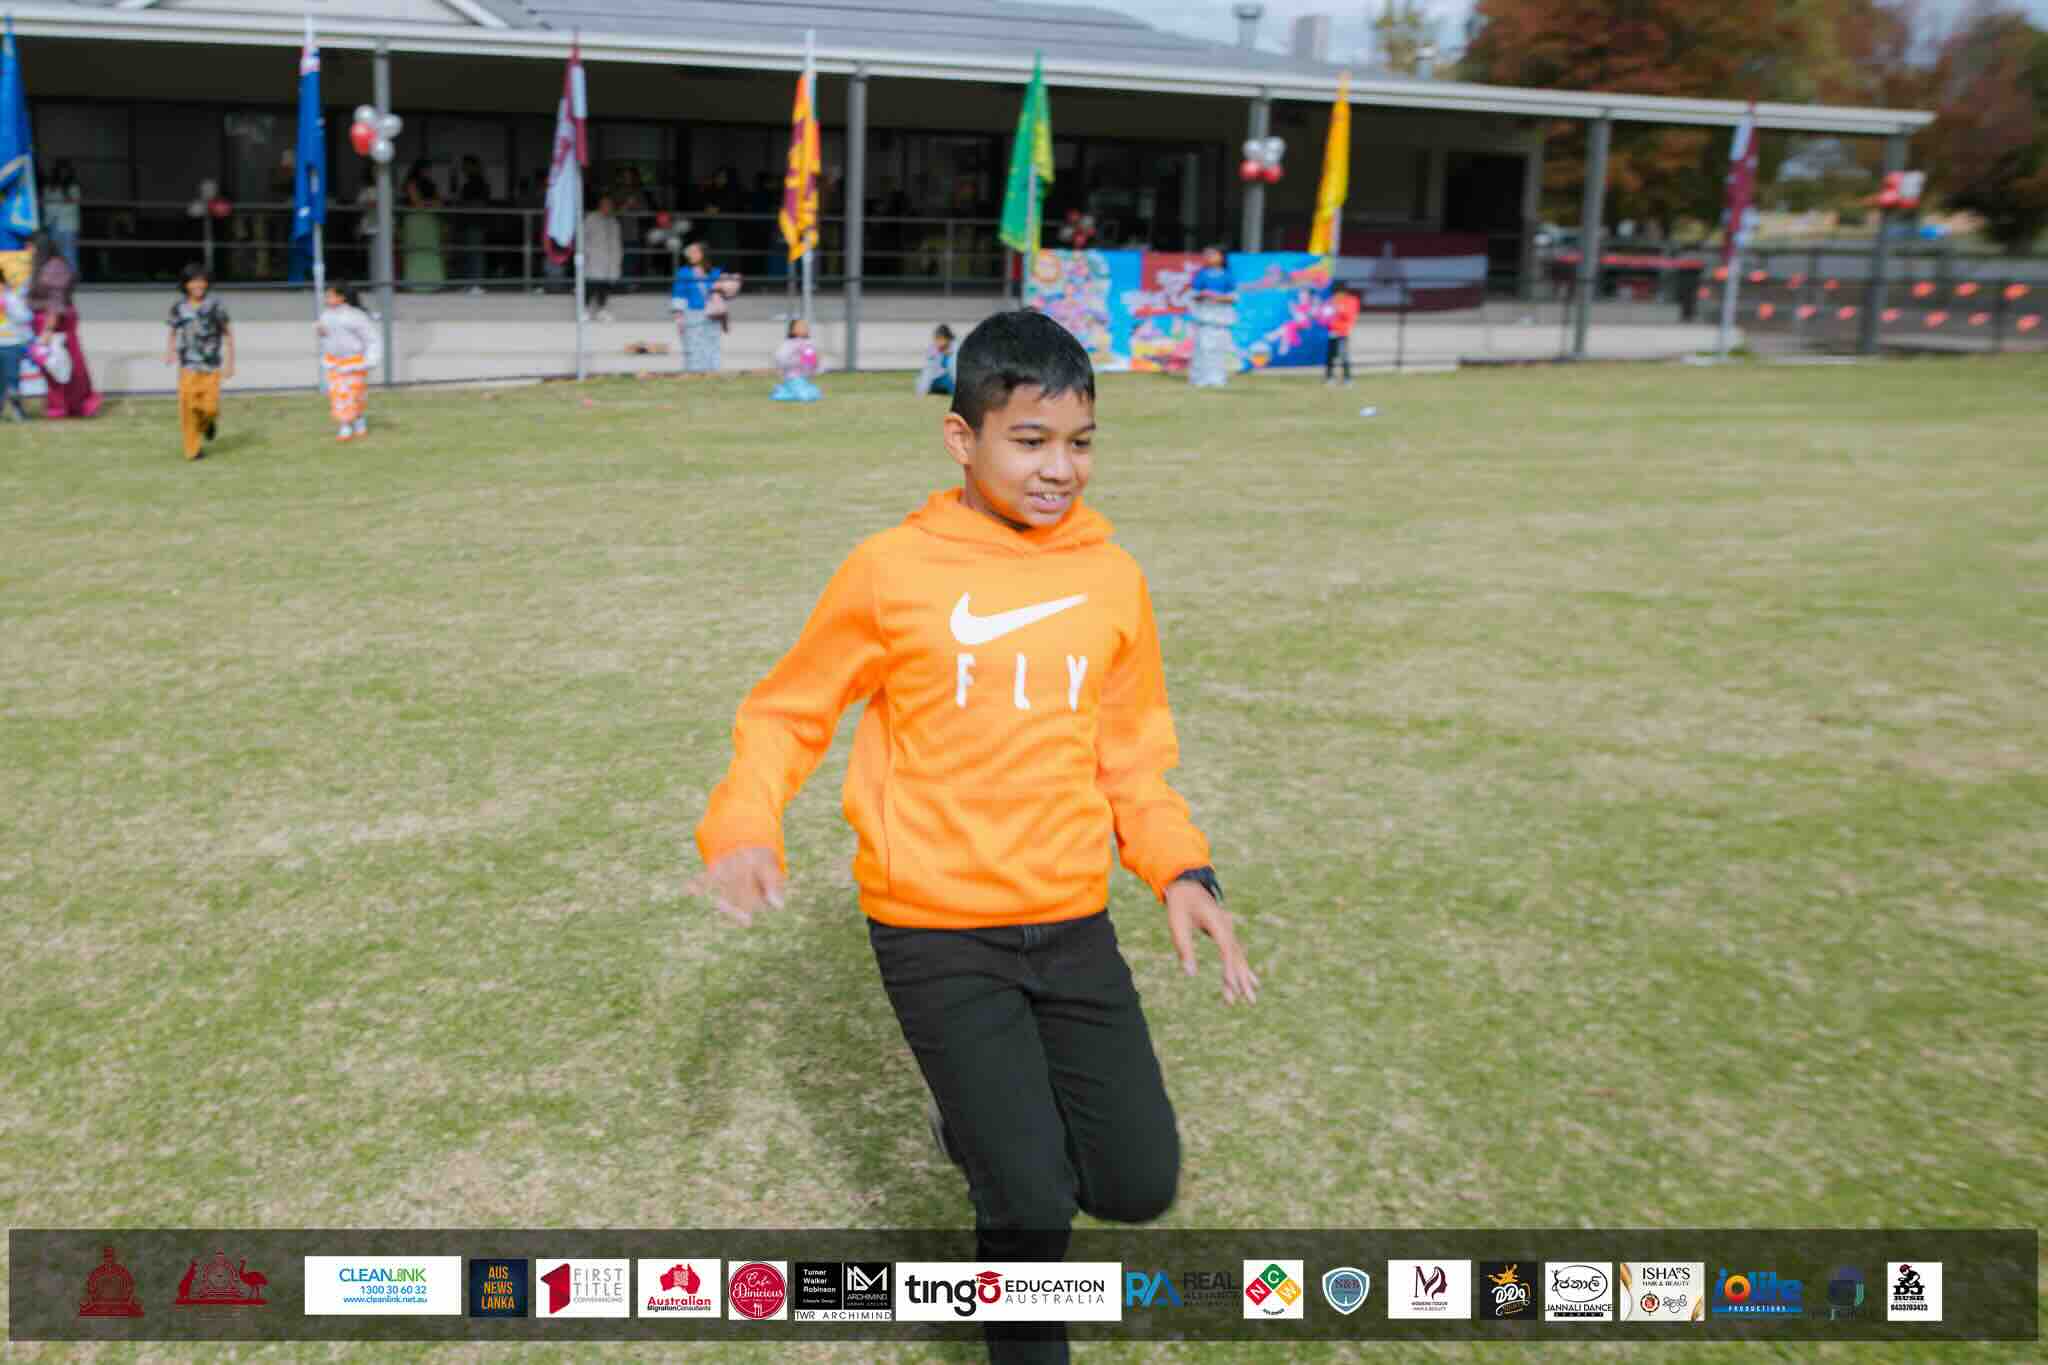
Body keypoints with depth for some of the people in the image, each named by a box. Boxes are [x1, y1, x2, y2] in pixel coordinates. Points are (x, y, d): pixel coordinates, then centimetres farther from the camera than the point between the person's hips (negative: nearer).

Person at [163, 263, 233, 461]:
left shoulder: (215, 304, -4)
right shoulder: (178, 307, 2)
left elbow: (228, 334, 3)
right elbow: (173, 333, 14)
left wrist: (230, 362, 2)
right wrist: (169, 352, -5)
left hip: (211, 365, -1)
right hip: (188, 365, 1)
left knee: (209, 407, -7)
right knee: (188, 408, -5)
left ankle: (210, 421, 30)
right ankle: (193, 449, 8)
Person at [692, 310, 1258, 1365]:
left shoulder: (1111, 577, 3)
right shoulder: (891, 573, -8)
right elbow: (786, 714, 2)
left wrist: (1179, 870, -1)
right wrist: (742, 827, -16)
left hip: (1073, 924, 4)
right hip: (936, 931, -4)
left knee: (1140, 1185, 5)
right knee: (1036, 1202, -8)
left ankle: (988, 1120, 36)